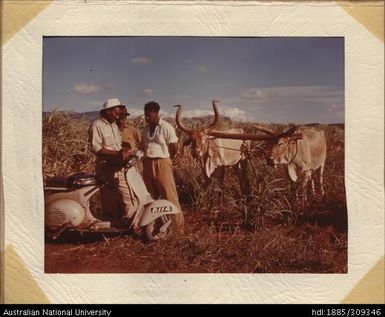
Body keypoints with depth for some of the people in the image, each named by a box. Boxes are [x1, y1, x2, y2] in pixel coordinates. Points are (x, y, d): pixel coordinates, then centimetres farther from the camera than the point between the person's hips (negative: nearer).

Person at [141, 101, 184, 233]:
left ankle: (178, 225, 2)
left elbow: (174, 147, -8)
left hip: (162, 164, -7)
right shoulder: (146, 129, 11)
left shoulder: (166, 127, -10)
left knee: (169, 196, -6)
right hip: (147, 165, 7)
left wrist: (166, 159, 4)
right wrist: (144, 158, 6)